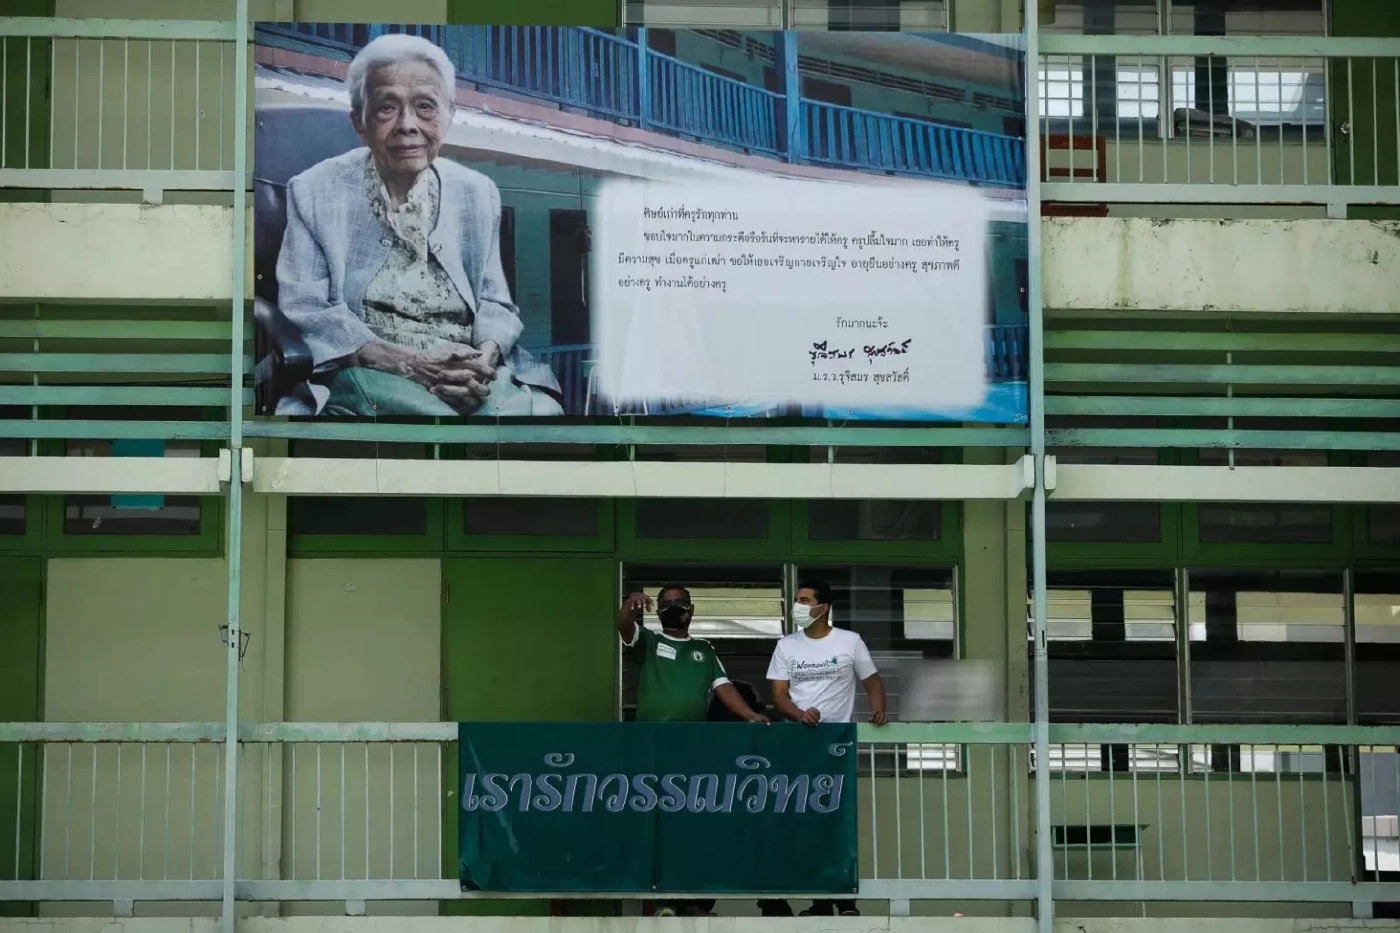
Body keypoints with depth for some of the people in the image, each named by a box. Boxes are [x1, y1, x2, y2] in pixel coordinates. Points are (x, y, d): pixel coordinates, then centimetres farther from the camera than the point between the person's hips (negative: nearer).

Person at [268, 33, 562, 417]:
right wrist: (408, 361, -16)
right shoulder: (315, 193, 3)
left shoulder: (478, 193, 13)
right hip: (364, 370, -4)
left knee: (542, 412, -29)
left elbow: (495, 303, 15)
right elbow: (304, 312, -3)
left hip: (471, 373, 4)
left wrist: (486, 355, -11)